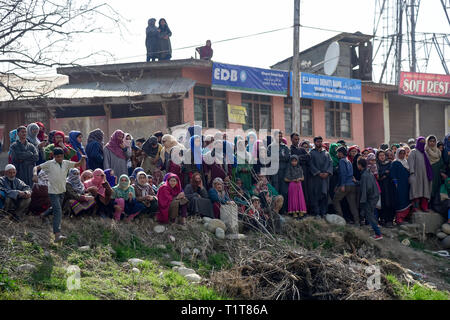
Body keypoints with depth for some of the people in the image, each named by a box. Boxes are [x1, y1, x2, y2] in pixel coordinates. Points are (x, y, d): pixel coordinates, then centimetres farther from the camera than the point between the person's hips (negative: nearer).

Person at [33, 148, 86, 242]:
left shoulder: (66, 163, 5)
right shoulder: (49, 164, -6)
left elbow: (79, 164, 6)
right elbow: (36, 167, -4)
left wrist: (82, 159, -15)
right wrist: (35, 174, -24)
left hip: (62, 191, 6)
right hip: (53, 192, -6)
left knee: (58, 212, 20)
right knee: (58, 212, -18)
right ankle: (57, 235, -25)